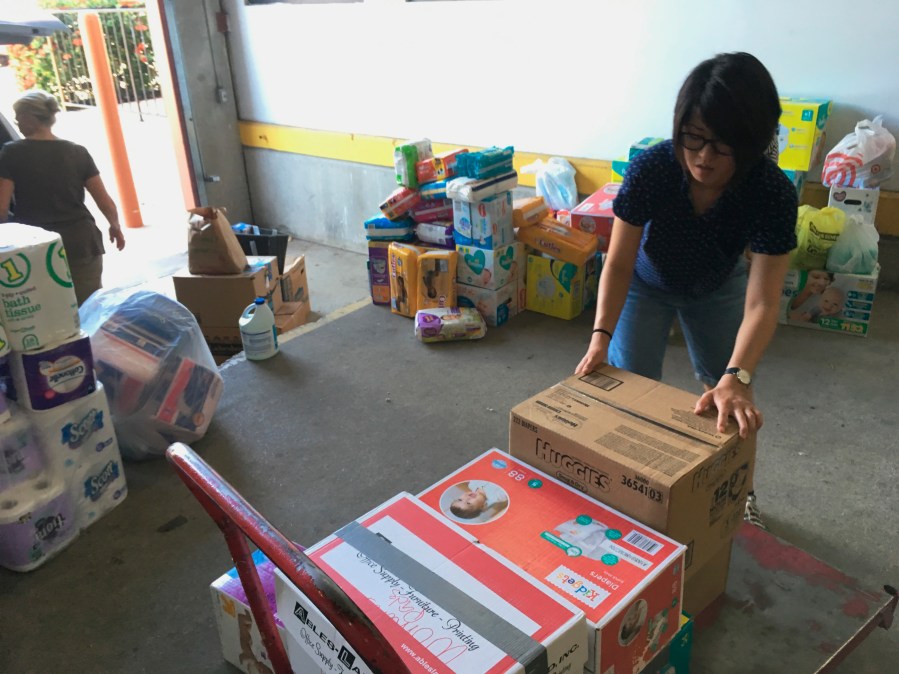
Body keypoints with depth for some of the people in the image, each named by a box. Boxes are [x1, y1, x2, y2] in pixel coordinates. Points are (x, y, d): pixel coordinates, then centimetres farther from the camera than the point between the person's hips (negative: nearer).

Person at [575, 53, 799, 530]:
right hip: (647, 283, 0)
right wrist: (600, 336, -41)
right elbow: (619, 263, -28)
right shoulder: (650, 169, -34)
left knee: (730, 404, 4)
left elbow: (761, 303, -37)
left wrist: (736, 378, -51)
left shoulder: (772, 193, -34)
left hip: (717, 288, 1)